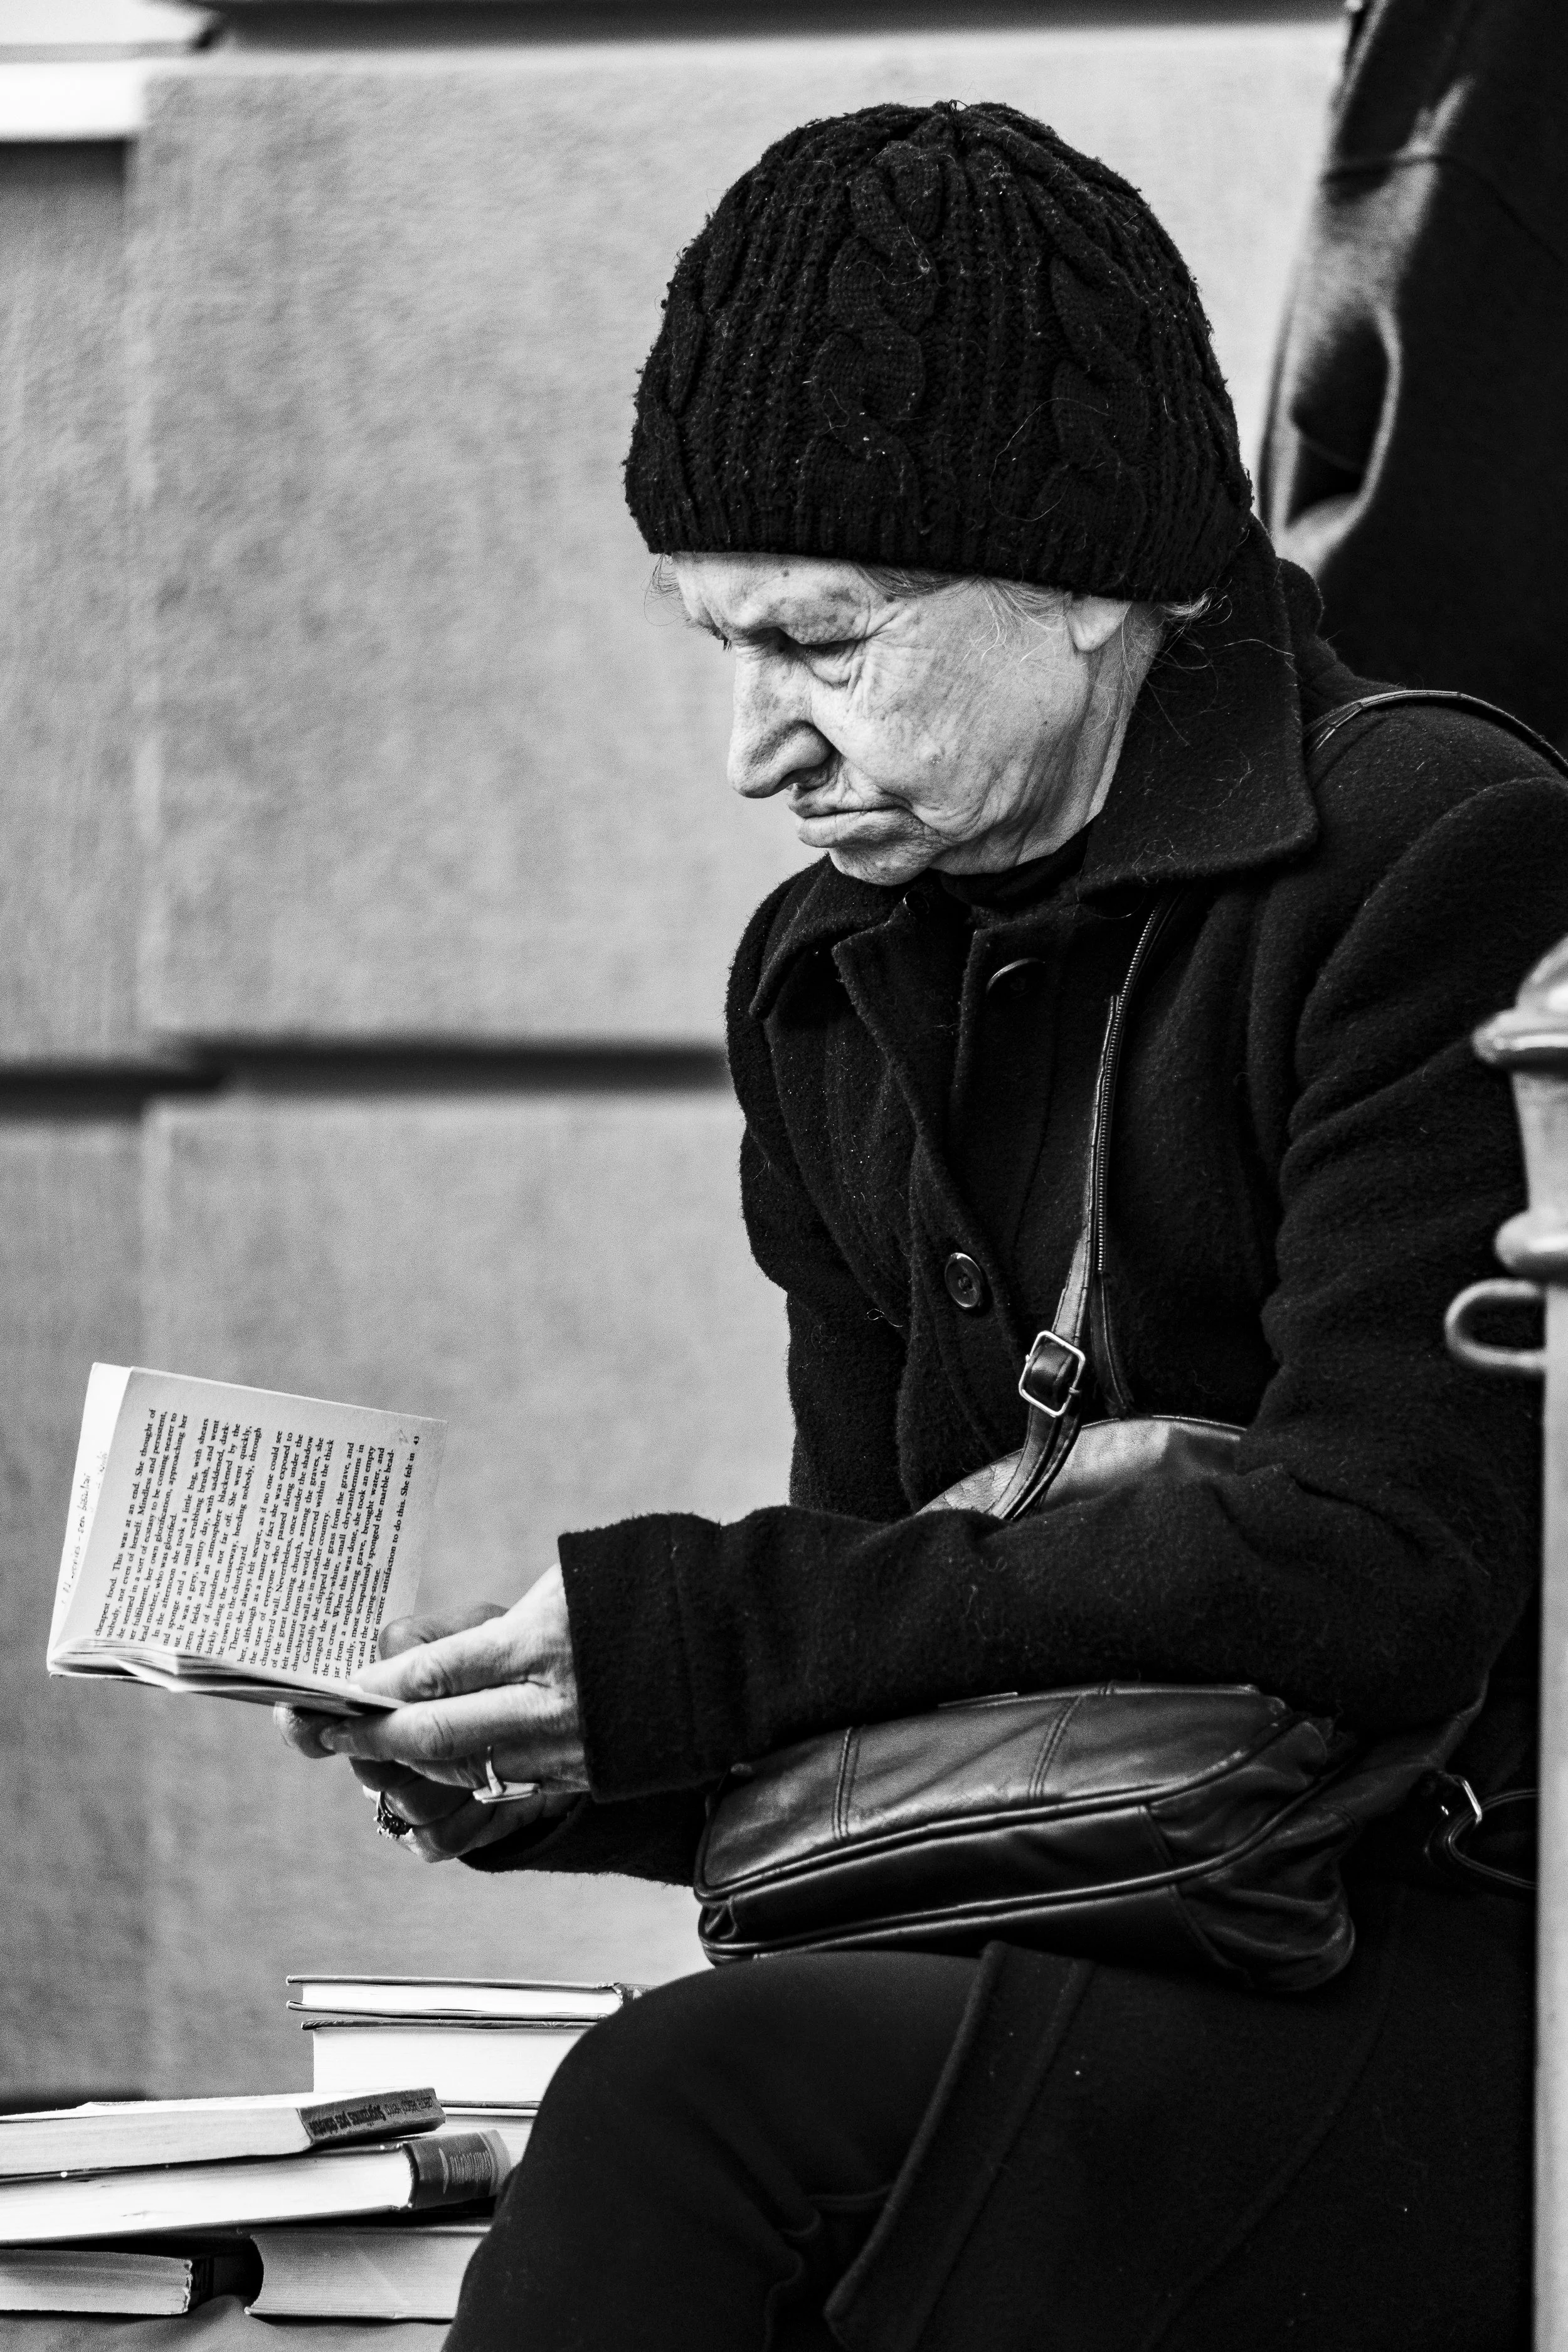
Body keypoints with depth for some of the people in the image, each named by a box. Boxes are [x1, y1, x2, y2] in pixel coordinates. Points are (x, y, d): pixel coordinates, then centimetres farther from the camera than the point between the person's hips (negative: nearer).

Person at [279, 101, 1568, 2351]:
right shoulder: (836, 981, 15)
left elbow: (1380, 1571, -18)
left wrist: (705, 1639, -18)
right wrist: (545, 1759, -4)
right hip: (1105, 1952, 6)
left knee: (708, 2104, -30)